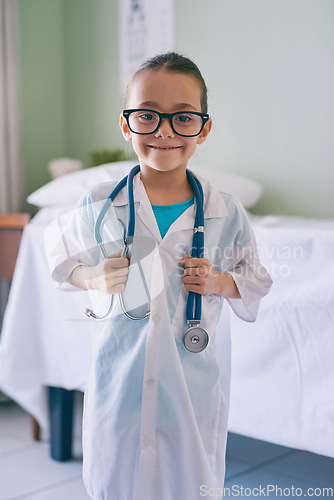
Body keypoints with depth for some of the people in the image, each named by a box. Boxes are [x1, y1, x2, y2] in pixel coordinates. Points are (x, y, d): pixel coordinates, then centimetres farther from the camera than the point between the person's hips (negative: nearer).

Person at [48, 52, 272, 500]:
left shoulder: (225, 212, -6)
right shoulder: (99, 206, -6)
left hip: (196, 381, 0)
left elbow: (256, 279, 8)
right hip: (120, 379, 0)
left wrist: (219, 282, -12)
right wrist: (95, 279, -11)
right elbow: (66, 264, 9)